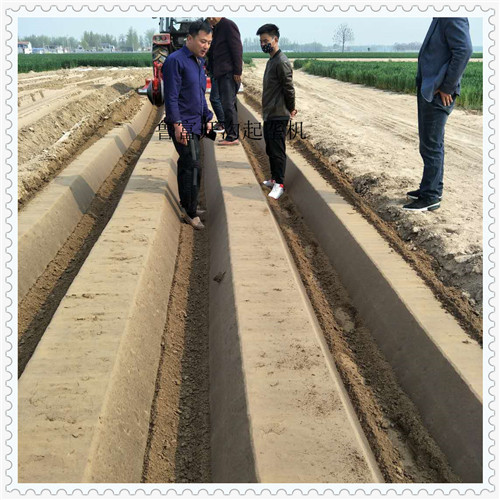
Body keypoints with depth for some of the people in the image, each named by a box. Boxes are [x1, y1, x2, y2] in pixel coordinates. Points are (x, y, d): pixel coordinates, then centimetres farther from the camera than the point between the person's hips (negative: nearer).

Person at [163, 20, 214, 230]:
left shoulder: (200, 62, 16)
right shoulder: (175, 60, -12)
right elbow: (171, 96, -16)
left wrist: (207, 118, 19)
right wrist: (177, 124, -21)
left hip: (195, 124, 9)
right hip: (182, 125, -9)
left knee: (186, 164, 16)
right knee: (193, 166, -11)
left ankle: (186, 205, 26)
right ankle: (191, 213, -4)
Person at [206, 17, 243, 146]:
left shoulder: (228, 25, -4)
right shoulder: (218, 29, 23)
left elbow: (237, 48, -12)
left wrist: (237, 71, -18)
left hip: (229, 73, -10)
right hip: (221, 74, 10)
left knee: (228, 105, -13)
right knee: (227, 105, 9)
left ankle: (232, 137, -12)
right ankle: (232, 135, 12)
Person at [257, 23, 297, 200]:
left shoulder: (282, 62, -16)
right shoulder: (271, 61, 15)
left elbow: (289, 88, -15)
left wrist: (291, 109, -3)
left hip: (278, 116, -10)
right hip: (269, 114, 10)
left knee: (277, 150, -5)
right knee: (270, 149, 16)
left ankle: (279, 184, 1)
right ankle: (274, 179, 28)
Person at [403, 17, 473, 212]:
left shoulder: (453, 18, -13)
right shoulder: (440, 20, 14)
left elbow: (464, 50, -23)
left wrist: (447, 88, -20)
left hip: (438, 94, -10)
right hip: (429, 92, 10)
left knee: (431, 145, -4)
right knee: (431, 143, 16)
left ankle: (430, 197, 4)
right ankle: (433, 189, 27)